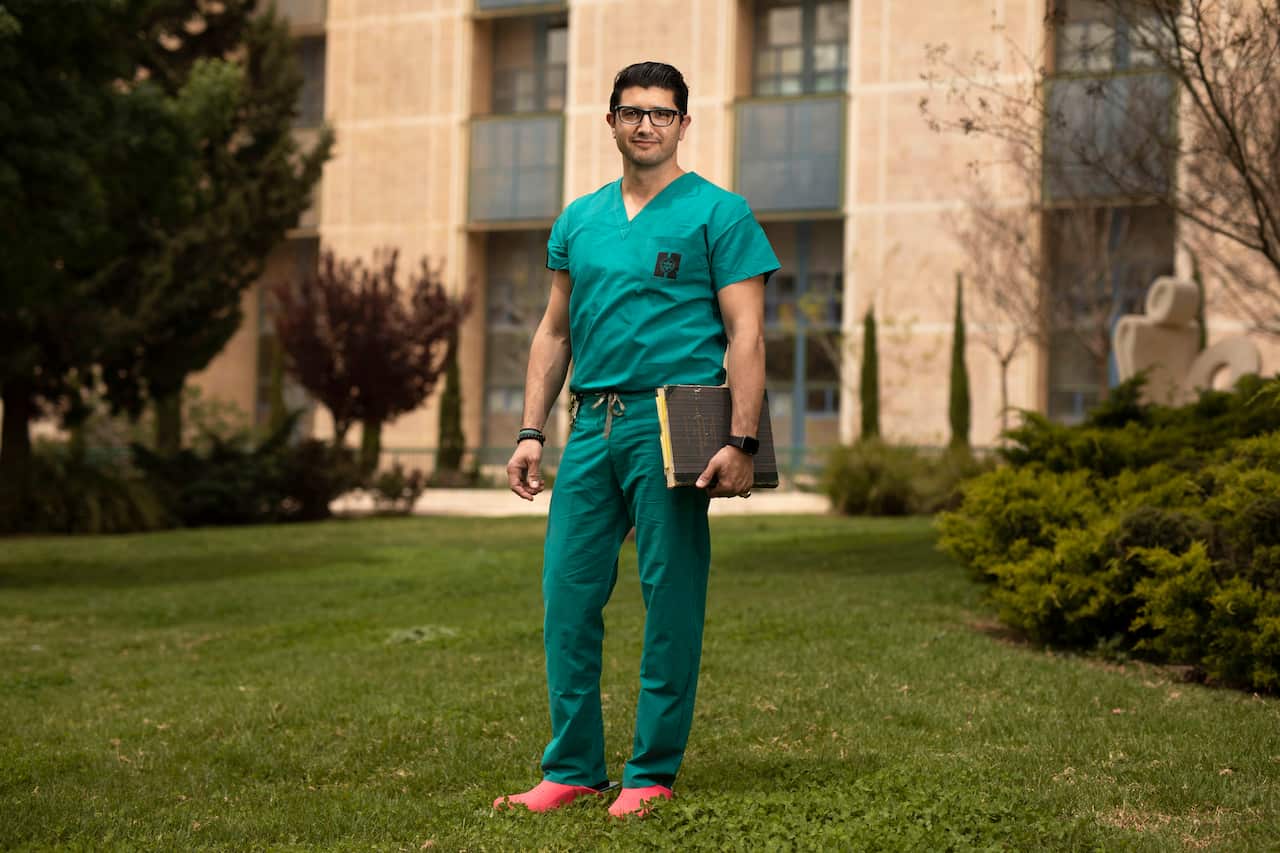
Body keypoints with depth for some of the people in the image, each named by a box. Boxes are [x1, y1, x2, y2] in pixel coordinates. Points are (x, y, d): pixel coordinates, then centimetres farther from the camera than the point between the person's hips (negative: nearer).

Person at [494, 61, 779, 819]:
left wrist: (742, 442, -15)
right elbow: (555, 332, 19)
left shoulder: (718, 213, 0)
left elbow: (746, 336, -6)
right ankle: (573, 767, 14)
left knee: (671, 604, 0)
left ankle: (653, 773, 10)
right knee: (568, 595, 4)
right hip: (593, 424, 5)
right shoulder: (580, 220, 16)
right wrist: (531, 431, 10)